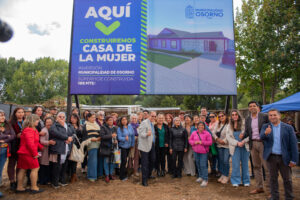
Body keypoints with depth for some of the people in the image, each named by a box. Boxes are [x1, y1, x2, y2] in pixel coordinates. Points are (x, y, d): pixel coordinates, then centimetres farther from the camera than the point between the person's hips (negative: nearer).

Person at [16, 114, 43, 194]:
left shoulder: (33, 129, 16)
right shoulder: (29, 130, -19)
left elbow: (35, 141, 19)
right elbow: (30, 143, -24)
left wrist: (41, 147, 8)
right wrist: (35, 153, -17)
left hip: (23, 152, 10)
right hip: (28, 153, -10)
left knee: (22, 169, 13)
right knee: (35, 168, -3)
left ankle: (19, 187, 20)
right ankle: (34, 188, 4)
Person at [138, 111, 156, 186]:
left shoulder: (153, 123, 12)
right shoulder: (144, 123, -14)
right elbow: (141, 133, -22)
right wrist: (147, 134, -39)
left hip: (152, 145, 8)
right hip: (145, 146, -8)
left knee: (152, 160, 16)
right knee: (145, 163, -3)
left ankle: (149, 174, 38)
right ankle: (144, 180, 7)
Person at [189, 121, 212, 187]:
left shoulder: (207, 133, -3)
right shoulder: (194, 133, 7)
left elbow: (210, 142, -7)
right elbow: (190, 140, 9)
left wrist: (202, 142, -18)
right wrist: (194, 142, -12)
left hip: (203, 152, -4)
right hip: (196, 151, 4)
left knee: (203, 165, -9)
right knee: (198, 165, 13)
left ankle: (205, 180, -1)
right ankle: (200, 177, 29)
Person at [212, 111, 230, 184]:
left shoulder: (229, 124, -13)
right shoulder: (218, 125, 9)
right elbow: (213, 132, 7)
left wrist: (224, 141, -17)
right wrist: (217, 139, -7)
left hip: (227, 145, -6)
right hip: (219, 145, 6)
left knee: (225, 161, -5)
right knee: (221, 161, 12)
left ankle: (226, 176, 13)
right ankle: (222, 175, 27)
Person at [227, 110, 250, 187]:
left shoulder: (244, 123, -3)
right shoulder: (230, 126, 5)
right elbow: (228, 137, 1)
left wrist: (244, 141, -17)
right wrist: (237, 143, -10)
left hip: (244, 146, -1)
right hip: (235, 147, 1)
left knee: (245, 164, 7)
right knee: (235, 165, 1)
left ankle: (246, 181, 22)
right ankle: (235, 181, 14)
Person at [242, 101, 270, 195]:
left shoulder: (264, 116, -2)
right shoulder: (248, 119, 11)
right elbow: (247, 132, 9)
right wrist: (243, 135, -11)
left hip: (262, 143, -5)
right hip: (253, 144, 5)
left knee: (267, 167, -2)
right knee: (256, 166, 12)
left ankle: (270, 189, 9)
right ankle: (259, 187, 23)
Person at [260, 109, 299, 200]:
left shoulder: (288, 127, -2)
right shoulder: (265, 126, 2)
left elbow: (293, 144, -4)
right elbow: (262, 137, -16)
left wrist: (294, 159, -9)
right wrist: (266, 133, -40)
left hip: (284, 157, -1)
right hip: (271, 157, 1)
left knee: (287, 179, 10)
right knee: (273, 178, 11)